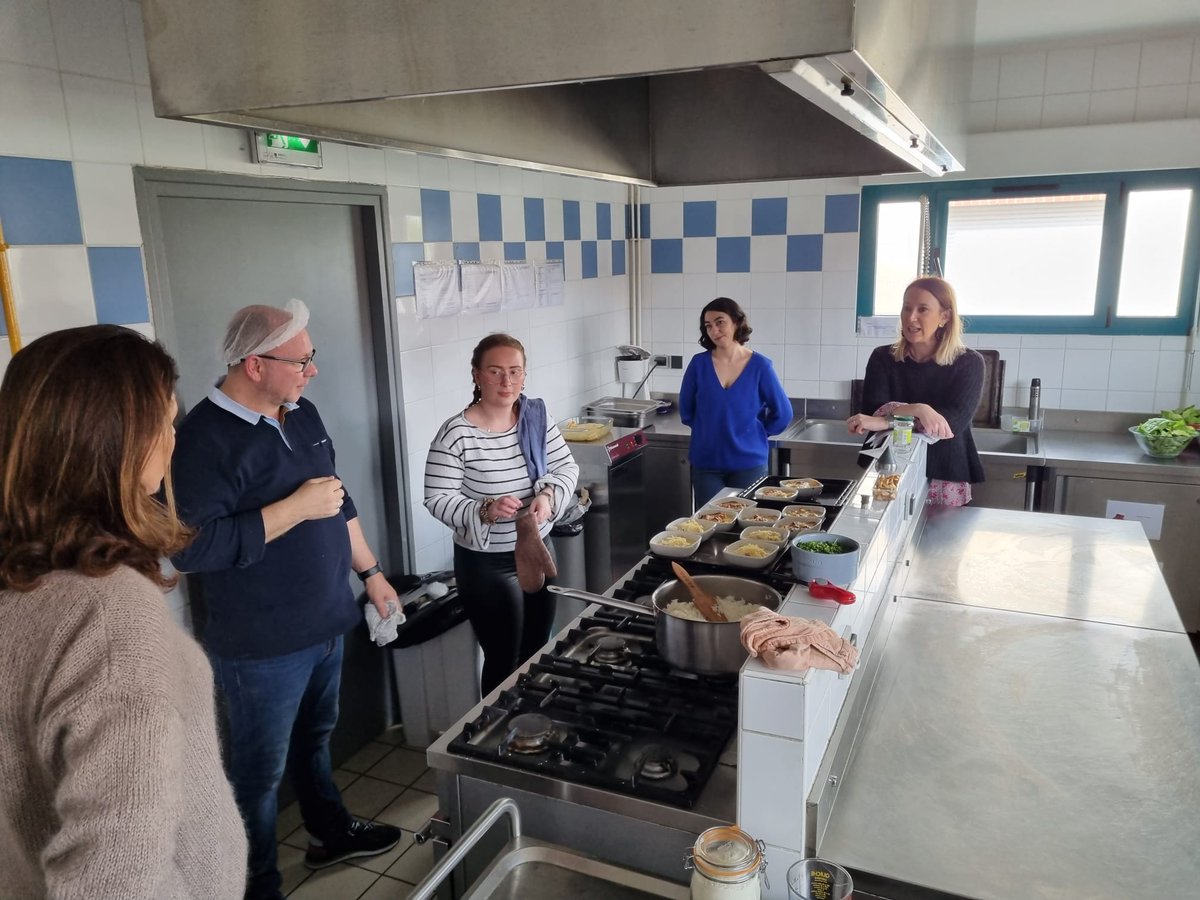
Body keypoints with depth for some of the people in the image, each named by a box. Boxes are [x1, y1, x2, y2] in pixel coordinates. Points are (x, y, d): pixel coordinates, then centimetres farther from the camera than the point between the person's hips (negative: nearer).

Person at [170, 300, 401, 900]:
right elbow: (192, 548, -29)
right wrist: (296, 508, -27)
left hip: (326, 623, 8)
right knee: (261, 772, 11)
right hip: (261, 646, -7)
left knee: (314, 737, 27)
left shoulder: (302, 414, 5)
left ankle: (330, 832, 47)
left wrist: (369, 571, 16)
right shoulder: (204, 439, -21)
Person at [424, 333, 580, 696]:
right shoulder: (456, 433, -20)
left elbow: (567, 466, 0)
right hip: (486, 564, -6)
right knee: (504, 660, 9)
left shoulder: (537, 415, -3)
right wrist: (484, 510, -34)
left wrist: (549, 495, -20)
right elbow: (437, 500, -18)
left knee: (537, 654, 22)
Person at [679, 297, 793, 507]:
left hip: (748, 464, -1)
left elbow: (783, 414, 2)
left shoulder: (760, 366, -6)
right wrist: (709, 429, 9)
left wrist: (755, 433, 4)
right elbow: (686, 411, 8)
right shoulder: (699, 363, -4)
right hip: (706, 464, 1)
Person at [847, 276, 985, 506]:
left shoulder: (968, 363, -4)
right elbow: (873, 412, -12)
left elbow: (954, 421, -18)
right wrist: (917, 410, -30)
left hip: (945, 481, -1)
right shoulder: (882, 358, 0)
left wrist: (886, 420, -27)